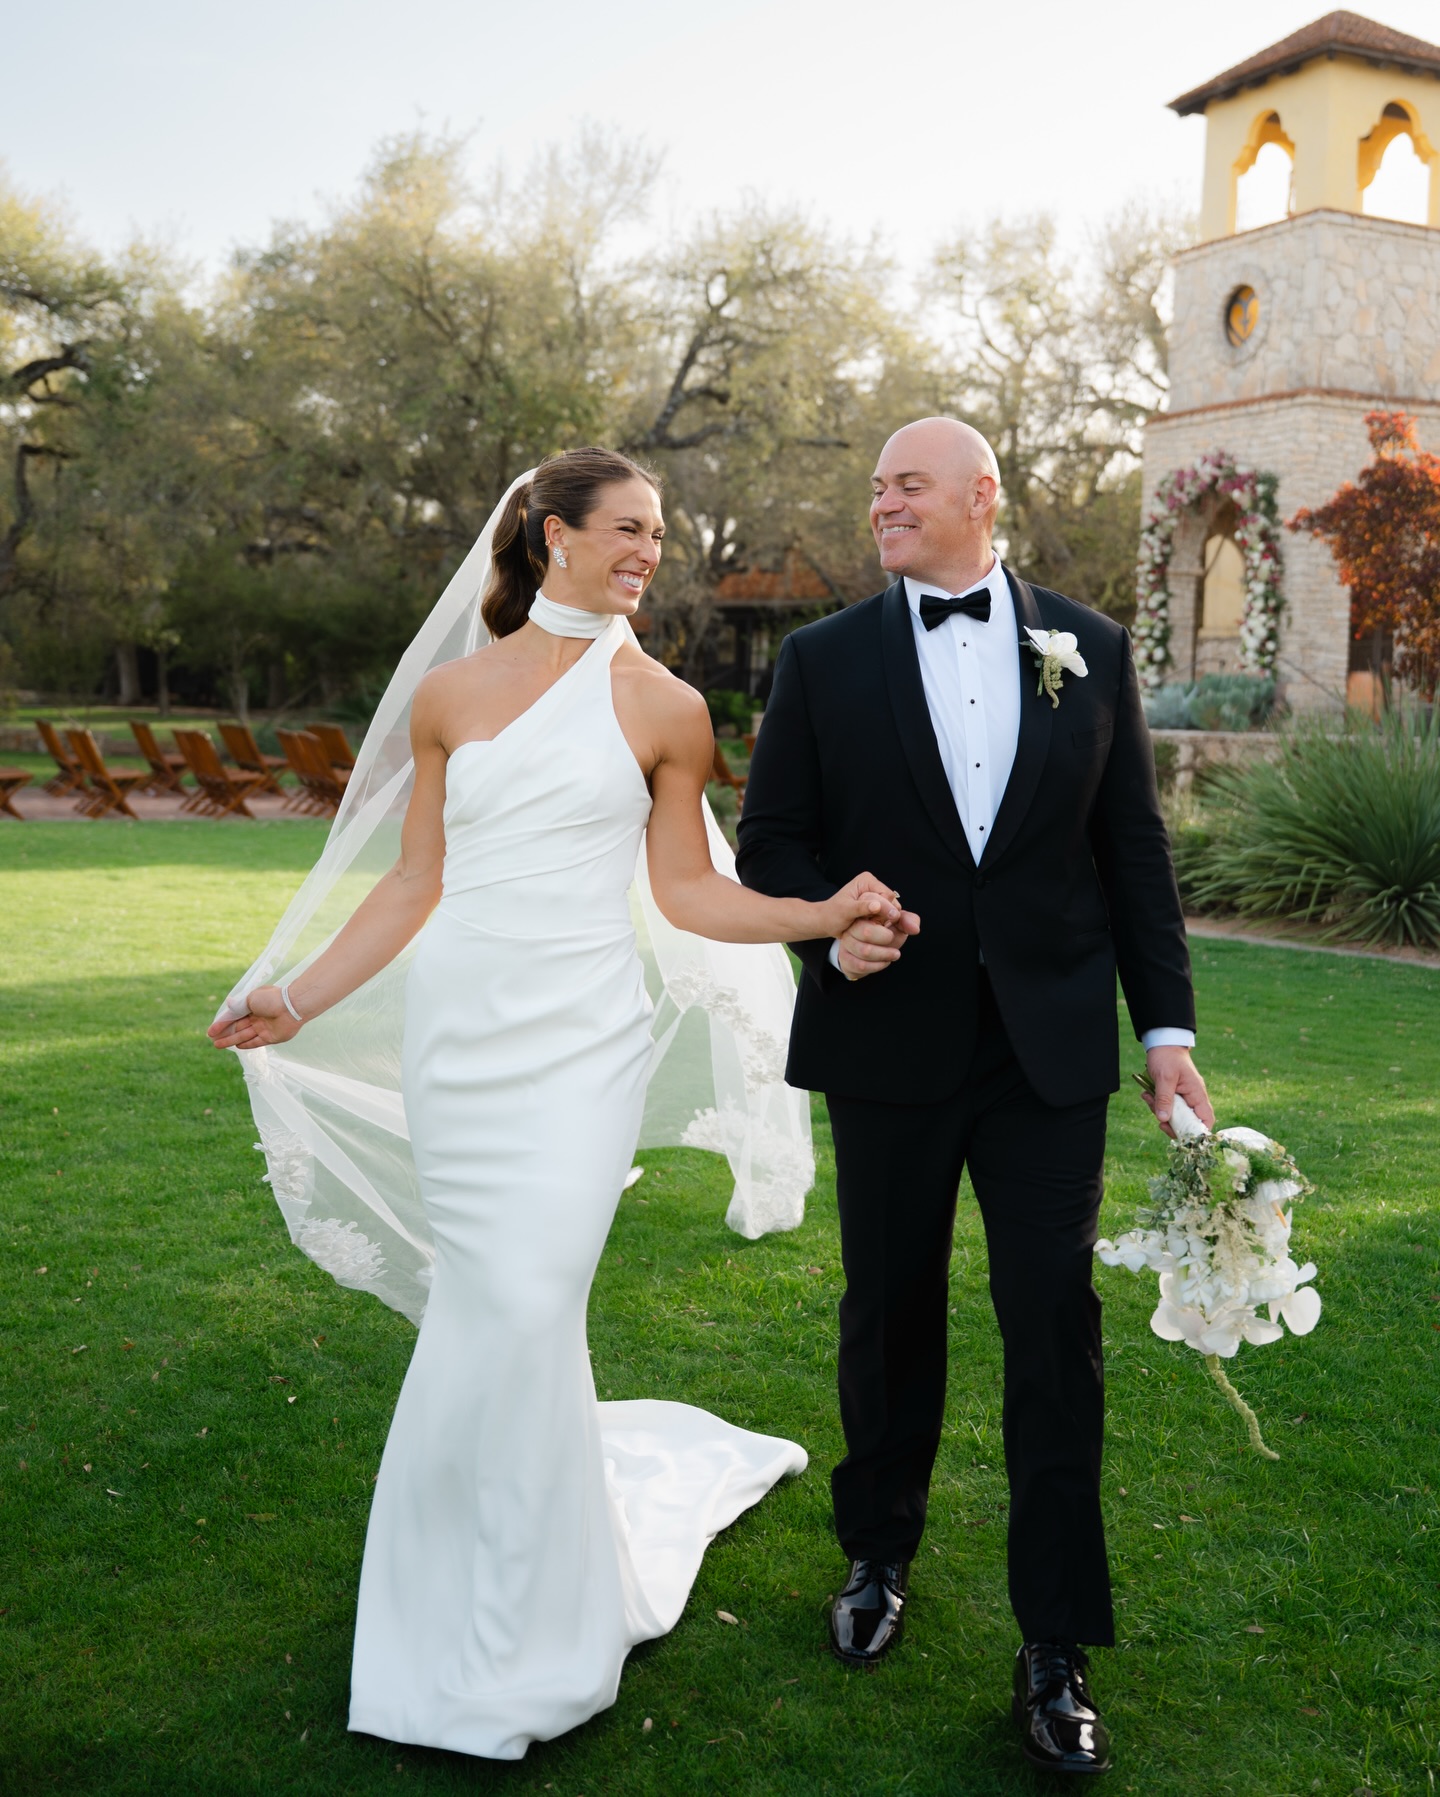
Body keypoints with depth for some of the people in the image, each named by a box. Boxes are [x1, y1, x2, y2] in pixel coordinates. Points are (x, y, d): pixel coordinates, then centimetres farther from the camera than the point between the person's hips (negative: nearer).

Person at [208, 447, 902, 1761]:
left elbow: (685, 887, 6)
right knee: (493, 1315, 3)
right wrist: (303, 998, 8)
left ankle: (506, 1651, 14)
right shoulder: (452, 694, 8)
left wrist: (825, 913, -6)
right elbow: (418, 883, 12)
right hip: (456, 1031, 3)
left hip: (577, 1037, -2)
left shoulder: (663, 706, 4)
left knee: (520, 1315, -6)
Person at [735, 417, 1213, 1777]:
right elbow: (769, 845, 3)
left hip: (1051, 1051, 0)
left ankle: (1056, 1649, 17)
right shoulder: (823, 660, 1)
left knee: (1056, 1337, 2)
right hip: (889, 1048, 0)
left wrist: (1167, 1023, 2)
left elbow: (1132, 849, 5)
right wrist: (830, 933, -16)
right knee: (890, 1318, 15)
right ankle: (879, 1557, 39)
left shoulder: (1090, 650, 3)